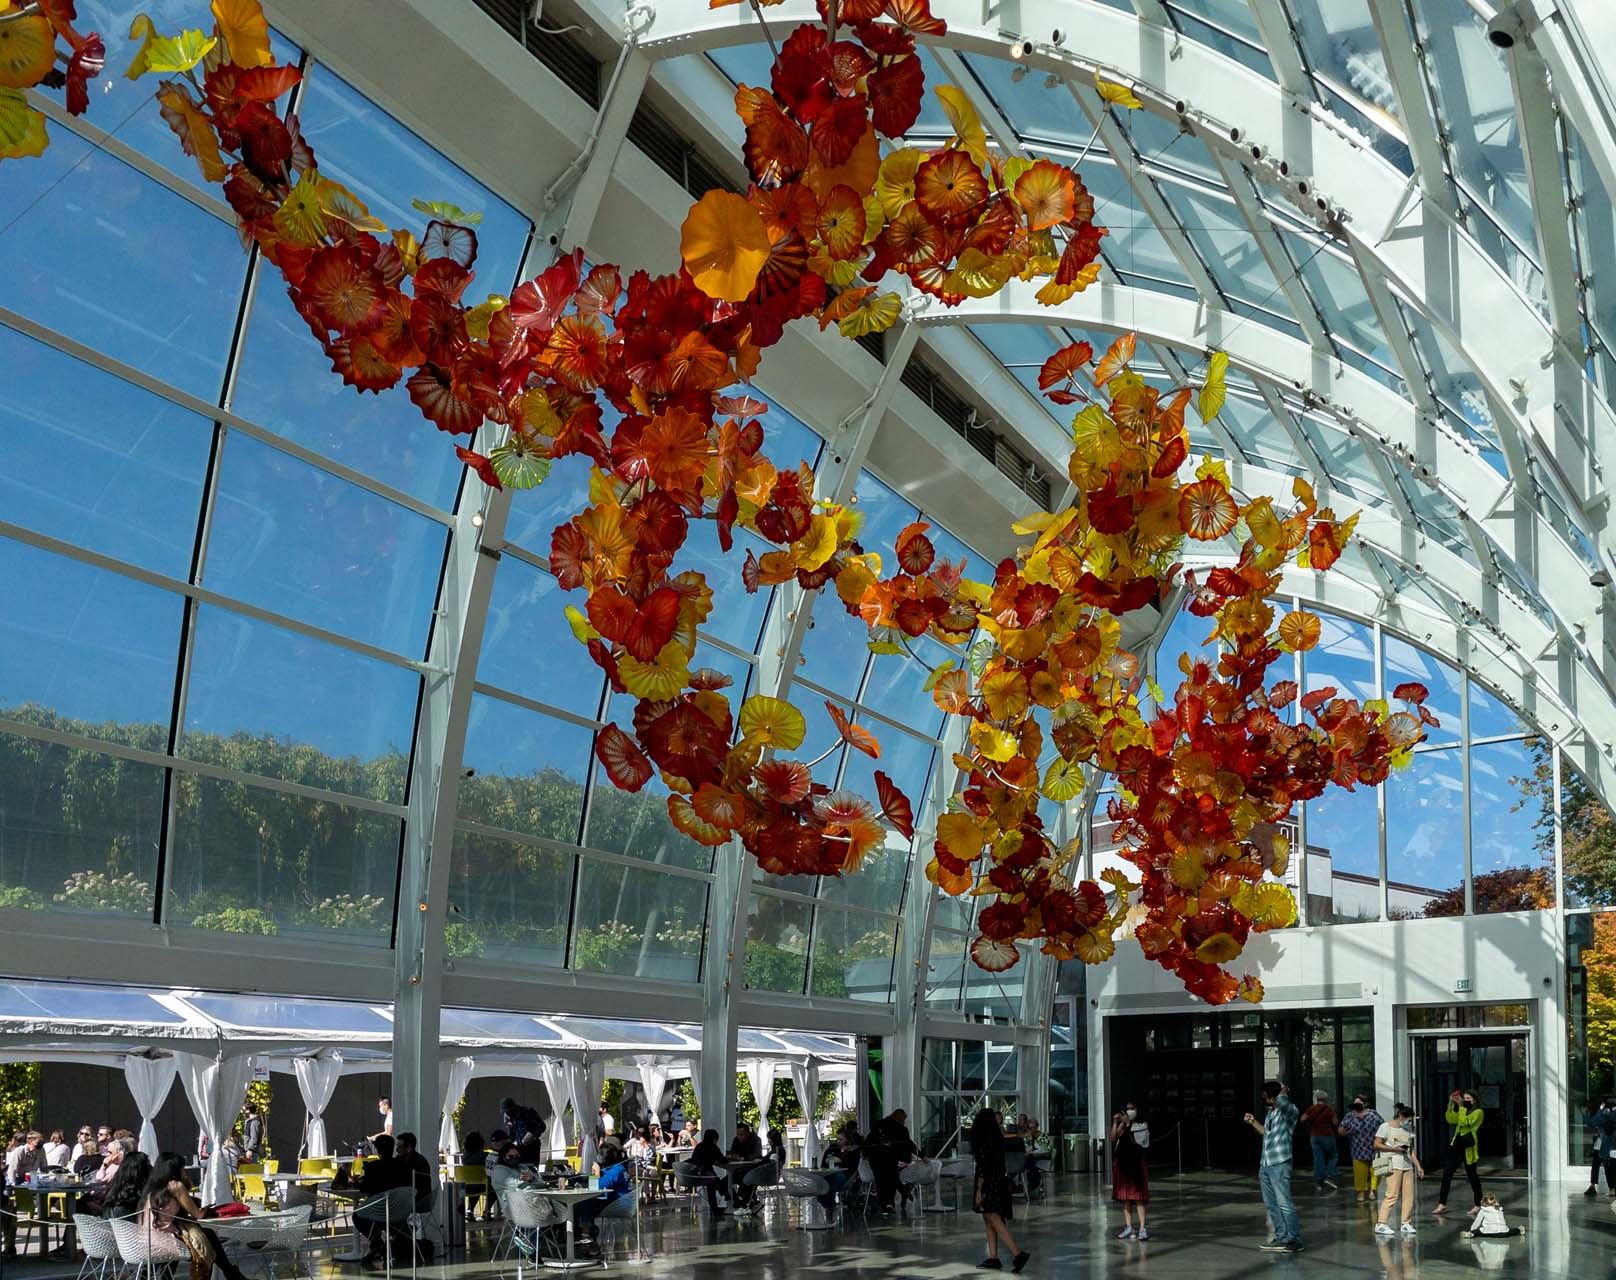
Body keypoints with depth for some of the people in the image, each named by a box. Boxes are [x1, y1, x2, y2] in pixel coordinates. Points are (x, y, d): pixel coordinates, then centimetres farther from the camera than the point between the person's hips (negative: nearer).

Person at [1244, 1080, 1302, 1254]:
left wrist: (1283, 1090, -14)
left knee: (1284, 1203, -8)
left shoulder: (1290, 1110, -11)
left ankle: (1294, 1240, -3)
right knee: (1271, 1204, 11)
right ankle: (1282, 1237, 19)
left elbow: (1281, 1100, -35)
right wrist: (1253, 1122, 21)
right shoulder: (1271, 1112, 14)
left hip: (1279, 1165, -9)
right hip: (1265, 1165, 9)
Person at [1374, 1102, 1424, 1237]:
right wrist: (1394, 1149, -13)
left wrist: (1418, 1166, 13)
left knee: (1409, 1195, 2)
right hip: (1393, 1165, -7)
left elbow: (1411, 1150, 20)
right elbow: (1377, 1145, -5)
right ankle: (1381, 1224, -11)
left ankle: (1406, 1223, 12)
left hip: (1407, 1165, 7)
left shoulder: (1408, 1130, 18)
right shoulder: (1386, 1127, -1)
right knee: (1392, 1195, -12)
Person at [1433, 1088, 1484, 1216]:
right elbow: (1451, 1119, 5)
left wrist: (1461, 1106, -18)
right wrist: (1450, 1104, -3)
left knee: (1472, 1175, 2)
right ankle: (1442, 1204, 3)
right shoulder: (1462, 1110, 19)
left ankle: (1478, 1205, 15)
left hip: (1468, 1147, -7)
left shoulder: (1477, 1112, -5)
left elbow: (1465, 1122, -19)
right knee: (1446, 1173, 1)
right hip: (1456, 1145, 7)